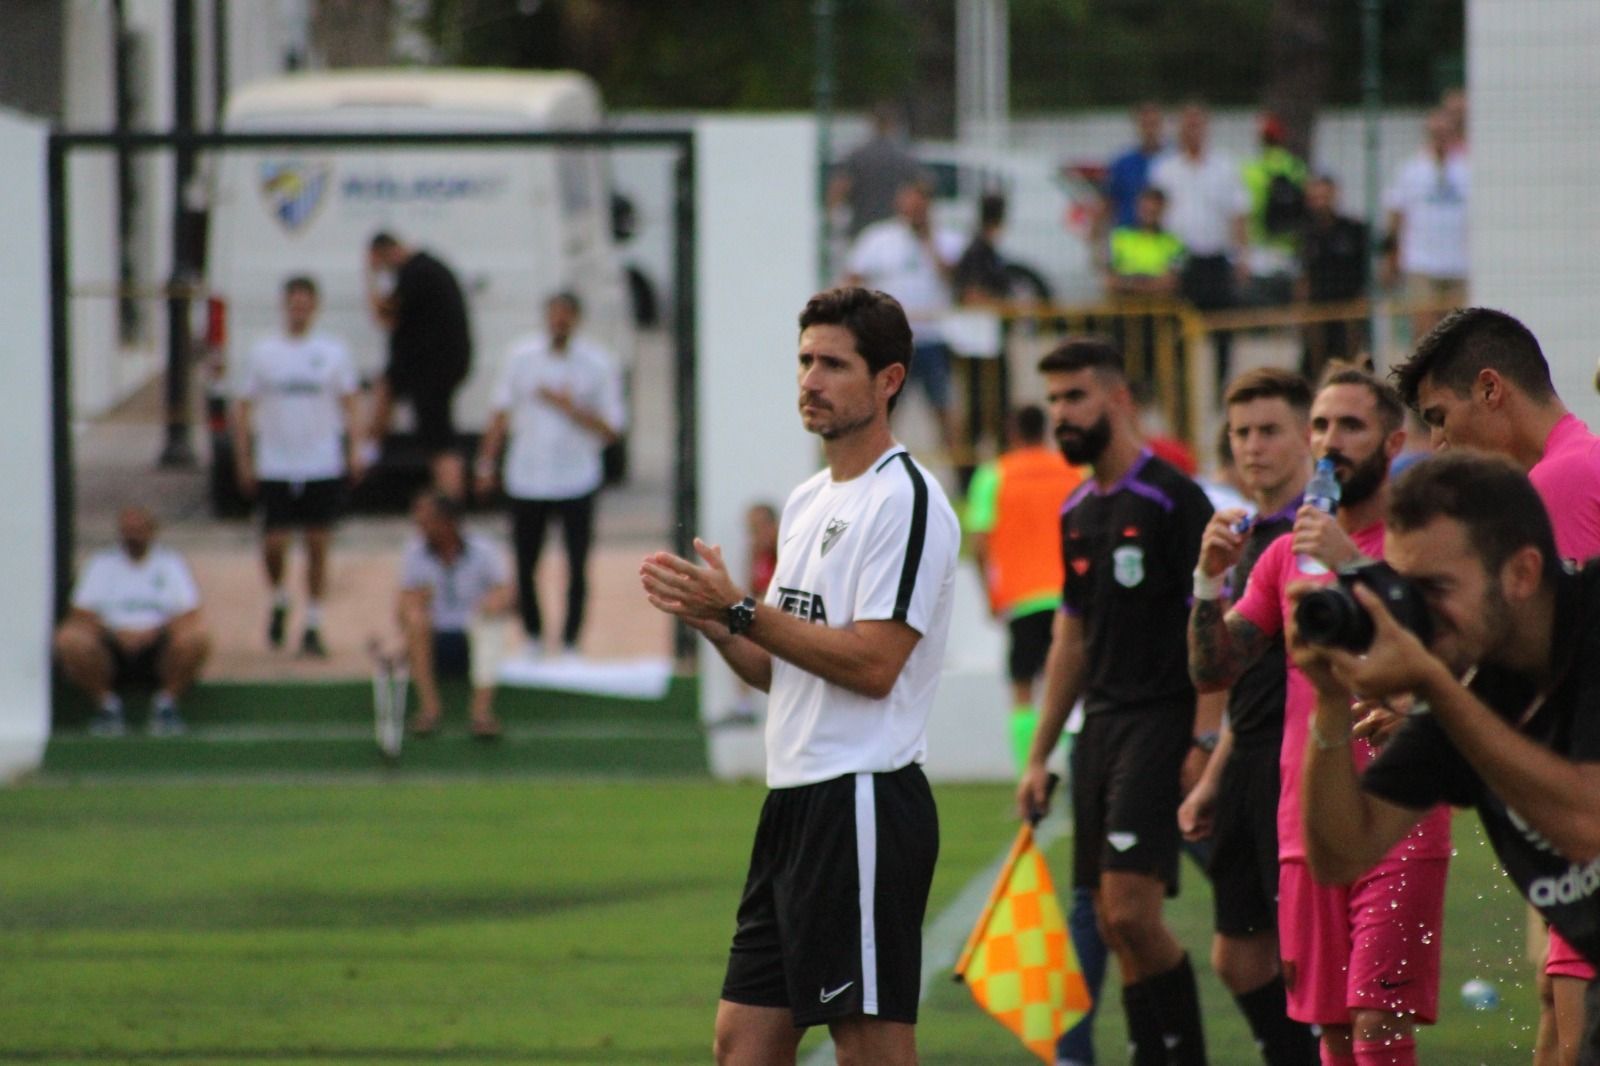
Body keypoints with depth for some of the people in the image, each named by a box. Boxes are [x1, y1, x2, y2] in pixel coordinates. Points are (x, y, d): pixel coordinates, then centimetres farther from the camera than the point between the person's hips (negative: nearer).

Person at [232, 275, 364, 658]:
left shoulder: (333, 352, 4)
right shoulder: (263, 353, 2)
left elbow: (350, 404, 6)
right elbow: (243, 408, 5)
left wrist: (354, 450, -6)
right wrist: (244, 462, -1)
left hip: (323, 466, 0)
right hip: (276, 466, 0)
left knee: (318, 547, 1)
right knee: (274, 546, -6)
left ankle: (312, 626, 10)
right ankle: (279, 601, 23)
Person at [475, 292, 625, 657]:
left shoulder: (598, 364, -5)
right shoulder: (521, 356, 2)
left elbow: (611, 428, -5)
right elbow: (501, 414, 11)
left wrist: (569, 408, -17)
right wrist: (487, 463, 8)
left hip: (577, 481, -2)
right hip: (526, 480, 2)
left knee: (577, 569, -1)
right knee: (525, 568, 6)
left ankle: (570, 644, 9)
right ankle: (532, 638, 22)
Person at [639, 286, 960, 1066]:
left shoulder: (906, 500, -11)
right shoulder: (807, 502, 18)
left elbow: (872, 664, -20)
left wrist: (740, 610, -17)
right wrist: (709, 618, 4)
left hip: (863, 803, -10)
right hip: (796, 799, 10)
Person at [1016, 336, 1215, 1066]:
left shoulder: (1172, 500, -9)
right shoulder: (1078, 512, 15)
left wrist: (1205, 743, -19)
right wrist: (1039, 756, 19)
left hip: (1159, 724, -8)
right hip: (1098, 725, 8)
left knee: (1130, 911, -16)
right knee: (1113, 925, 5)